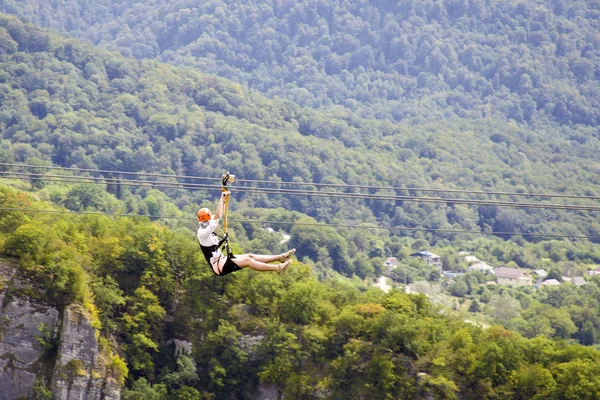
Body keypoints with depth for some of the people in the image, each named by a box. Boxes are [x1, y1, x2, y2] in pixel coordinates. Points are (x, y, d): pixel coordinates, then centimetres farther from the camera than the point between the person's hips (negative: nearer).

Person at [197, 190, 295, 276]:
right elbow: (217, 216, -26)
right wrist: (222, 199, -19)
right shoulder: (202, 233, -18)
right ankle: (277, 268, -28)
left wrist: (224, 200, 13)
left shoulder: (206, 229, 11)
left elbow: (219, 215, 19)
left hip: (221, 260, 10)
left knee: (250, 256, 3)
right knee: (247, 261, -21)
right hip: (219, 267, -10)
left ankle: (280, 257, 1)